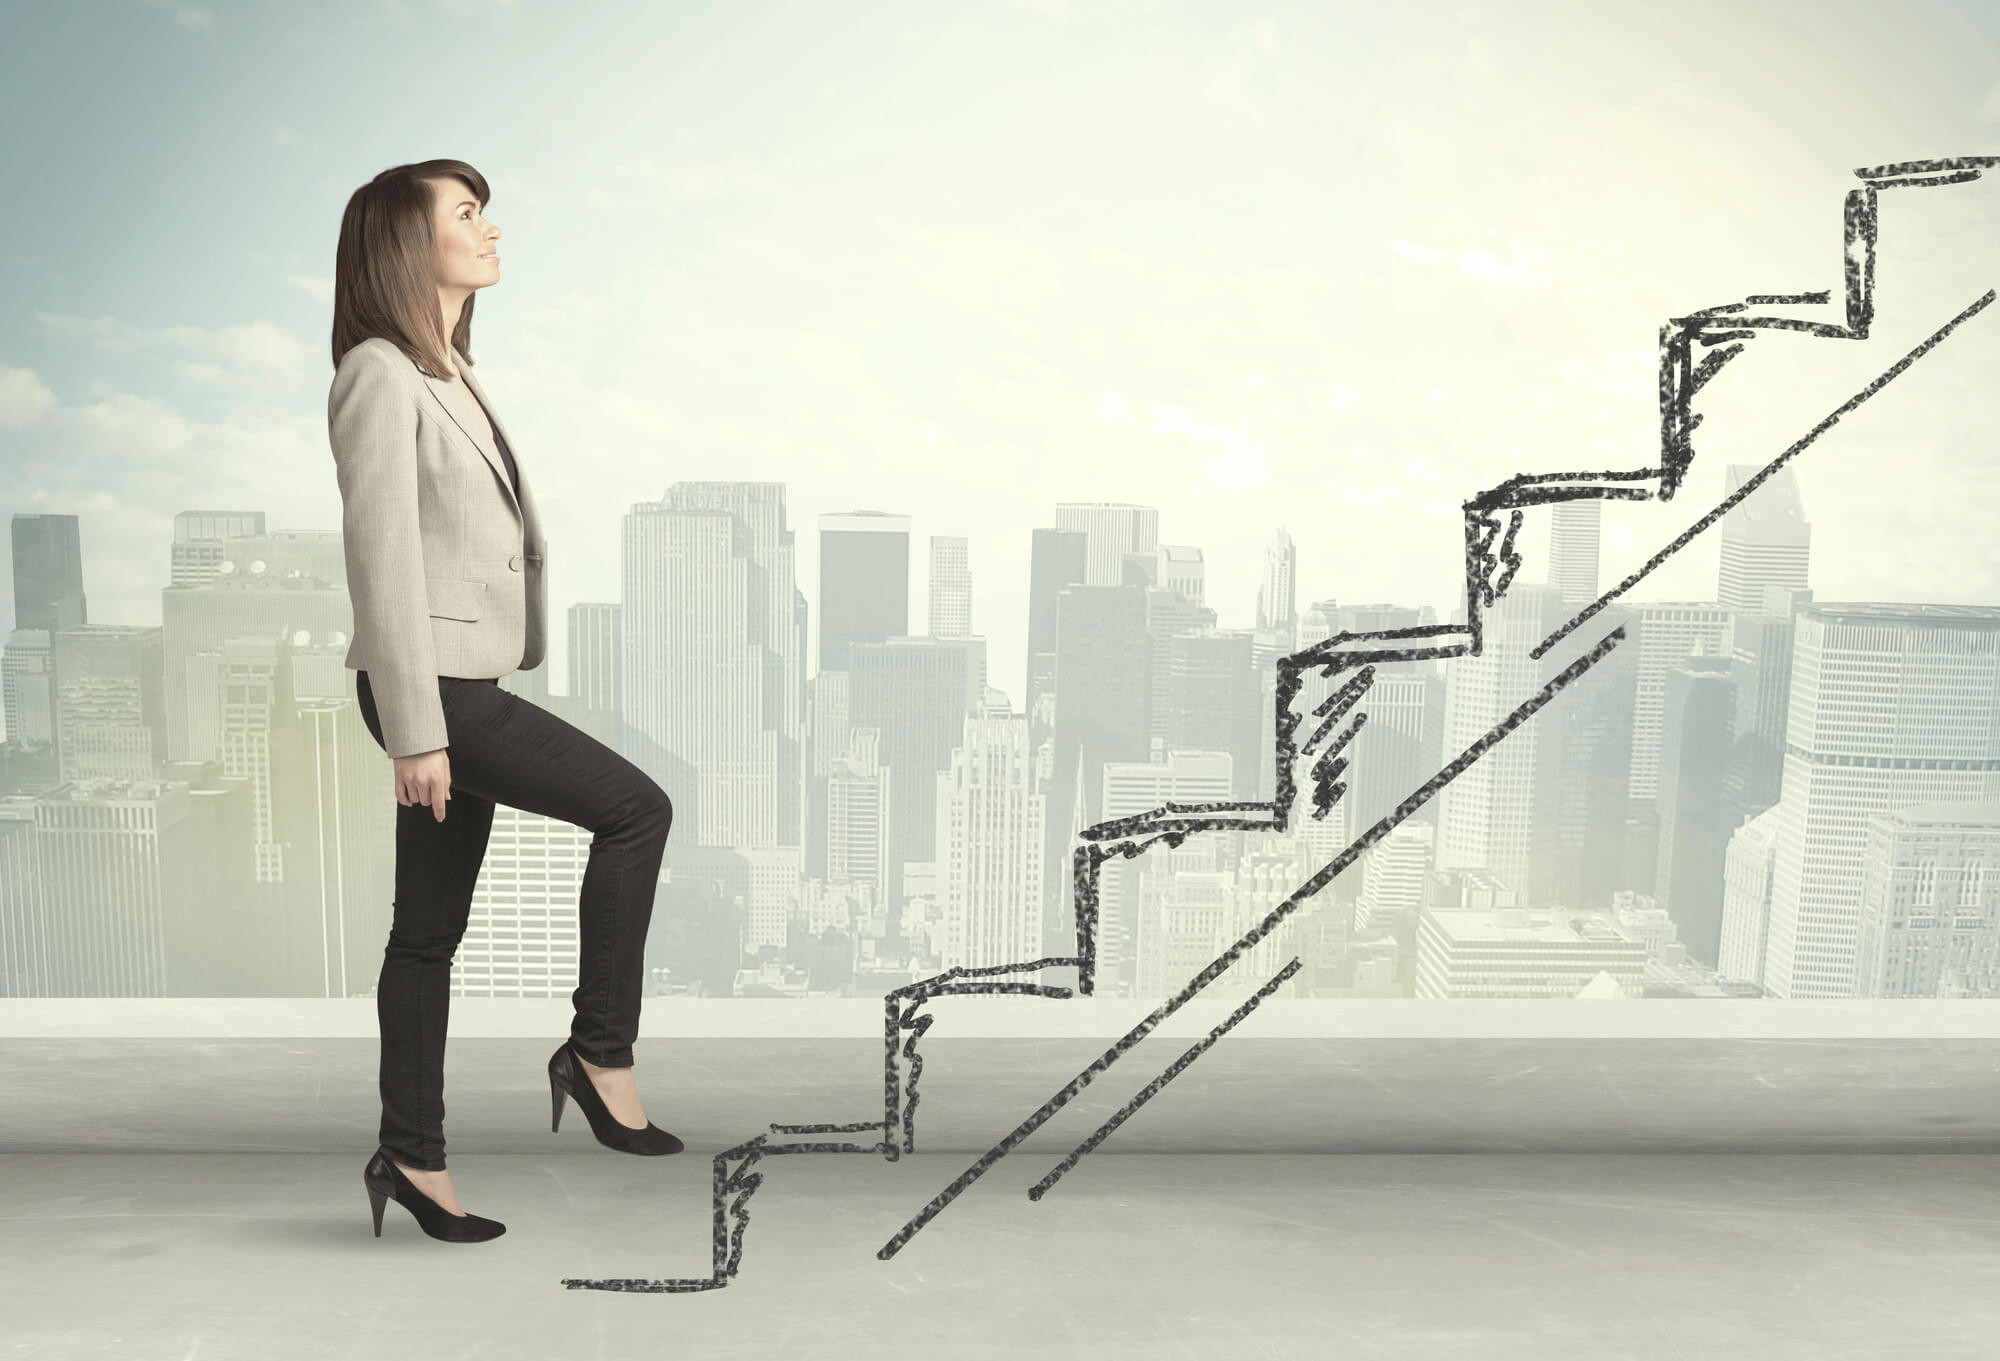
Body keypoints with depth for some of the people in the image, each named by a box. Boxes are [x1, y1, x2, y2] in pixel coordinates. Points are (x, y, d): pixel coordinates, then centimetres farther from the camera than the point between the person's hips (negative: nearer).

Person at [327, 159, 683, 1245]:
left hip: (465, 682, 9)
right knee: (634, 807, -10)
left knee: (432, 930, 10)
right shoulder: (379, 374, -10)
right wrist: (415, 729, -19)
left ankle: (411, 1157, 19)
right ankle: (601, 1055, 0)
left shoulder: (450, 376, 18)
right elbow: (382, 557, -16)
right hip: (428, 682, -9)